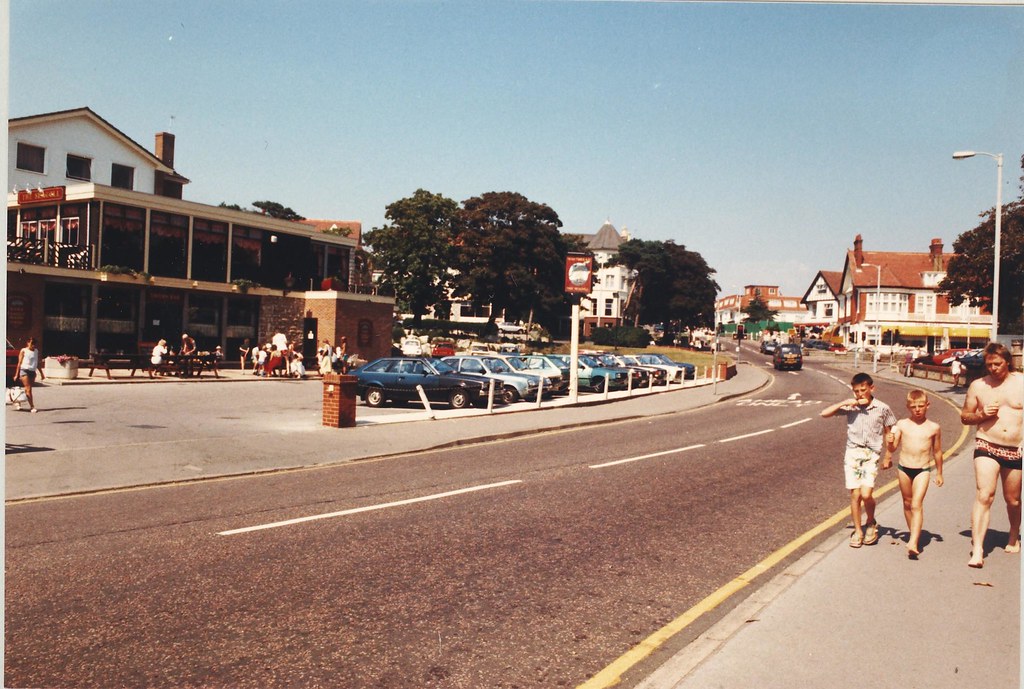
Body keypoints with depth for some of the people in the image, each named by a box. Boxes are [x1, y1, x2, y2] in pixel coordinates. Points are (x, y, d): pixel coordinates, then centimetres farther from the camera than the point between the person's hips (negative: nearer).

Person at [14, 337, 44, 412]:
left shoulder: (36, 351, 12)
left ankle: (17, 402, 26)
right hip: (24, 370, -5)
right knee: (28, 389, -9)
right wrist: (17, 374, -4)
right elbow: (19, 363, -1)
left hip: (33, 372, 5)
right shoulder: (23, 351, -1)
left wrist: (41, 373, 18)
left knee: (27, 389, 7)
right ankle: (32, 406, -12)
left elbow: (37, 364, 18)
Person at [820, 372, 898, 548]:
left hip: (871, 454, -1)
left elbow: (888, 433, 8)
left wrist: (888, 456, 9)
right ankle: (858, 531, 16)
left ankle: (871, 523, 15)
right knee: (855, 495, 1)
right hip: (852, 453, 1)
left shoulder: (882, 408, -2)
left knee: (866, 494, -13)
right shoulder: (850, 407, 0)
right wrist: (844, 403, -12)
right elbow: (824, 413, -5)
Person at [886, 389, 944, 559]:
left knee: (917, 505, -13)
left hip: (923, 470, -2)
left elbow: (937, 451, 12)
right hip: (904, 468, 2)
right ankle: (914, 534, 34)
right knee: (907, 503, 15)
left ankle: (913, 543, -19)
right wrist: (890, 442, -20)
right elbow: (893, 449, 2)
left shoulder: (934, 428, 1)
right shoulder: (902, 424, 1)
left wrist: (939, 473, 17)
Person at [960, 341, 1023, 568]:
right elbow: (964, 417, 12)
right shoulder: (978, 386, 4)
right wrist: (981, 415, -8)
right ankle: (977, 550, -14)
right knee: (984, 496, -13)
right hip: (987, 447, -1)